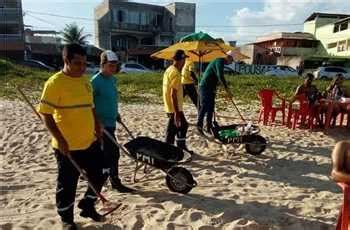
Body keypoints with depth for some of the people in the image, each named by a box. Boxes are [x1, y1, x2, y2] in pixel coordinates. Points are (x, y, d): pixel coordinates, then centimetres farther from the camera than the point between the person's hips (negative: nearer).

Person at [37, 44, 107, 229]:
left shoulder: (85, 80, 9)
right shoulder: (55, 82, -14)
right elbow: (45, 113, -15)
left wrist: (97, 127, 11)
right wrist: (59, 139, -19)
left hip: (90, 141, 7)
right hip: (68, 145, -7)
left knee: (99, 175, 15)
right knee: (67, 184, 8)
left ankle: (87, 206, 37)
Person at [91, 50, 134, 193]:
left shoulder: (113, 79, 10)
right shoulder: (96, 80, -16)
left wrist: (116, 113, 19)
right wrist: (96, 121, -21)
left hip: (110, 122, 8)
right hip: (102, 123, -8)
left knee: (105, 152, 16)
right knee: (113, 152, -4)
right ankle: (115, 182, 10)